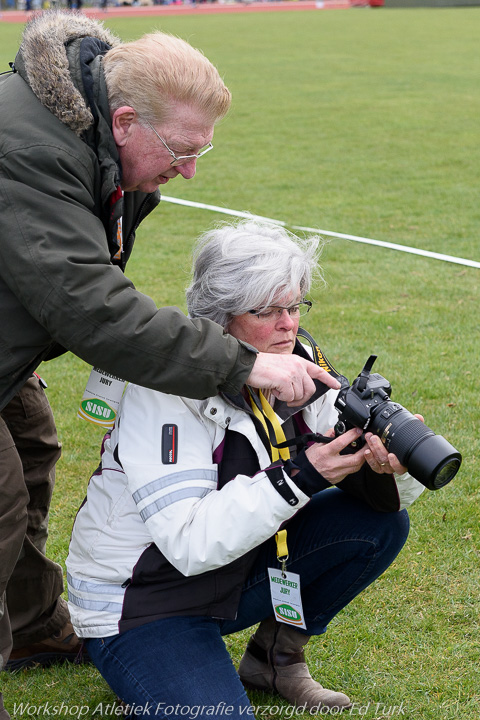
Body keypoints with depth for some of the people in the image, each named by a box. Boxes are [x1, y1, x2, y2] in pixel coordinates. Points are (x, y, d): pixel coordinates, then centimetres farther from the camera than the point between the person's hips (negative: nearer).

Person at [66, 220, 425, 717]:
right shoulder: (171, 387, -24)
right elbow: (189, 544, -32)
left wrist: (390, 466, -29)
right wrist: (297, 477, -37)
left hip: (237, 572, 7)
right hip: (141, 603, -7)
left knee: (379, 522, -7)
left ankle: (275, 656, 9)